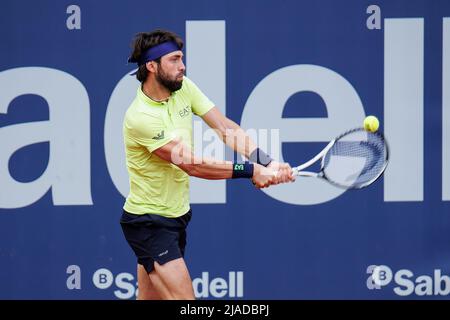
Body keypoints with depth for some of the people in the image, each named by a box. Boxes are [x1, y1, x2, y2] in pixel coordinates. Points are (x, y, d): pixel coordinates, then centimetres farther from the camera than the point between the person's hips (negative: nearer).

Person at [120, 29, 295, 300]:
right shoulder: (141, 117, -24)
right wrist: (250, 170, -25)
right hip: (148, 223, -8)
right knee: (183, 297, -15)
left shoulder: (184, 87, 0)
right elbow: (193, 165, -26)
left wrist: (266, 162, -20)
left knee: (150, 297, 12)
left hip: (176, 215, 8)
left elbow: (225, 128, -5)